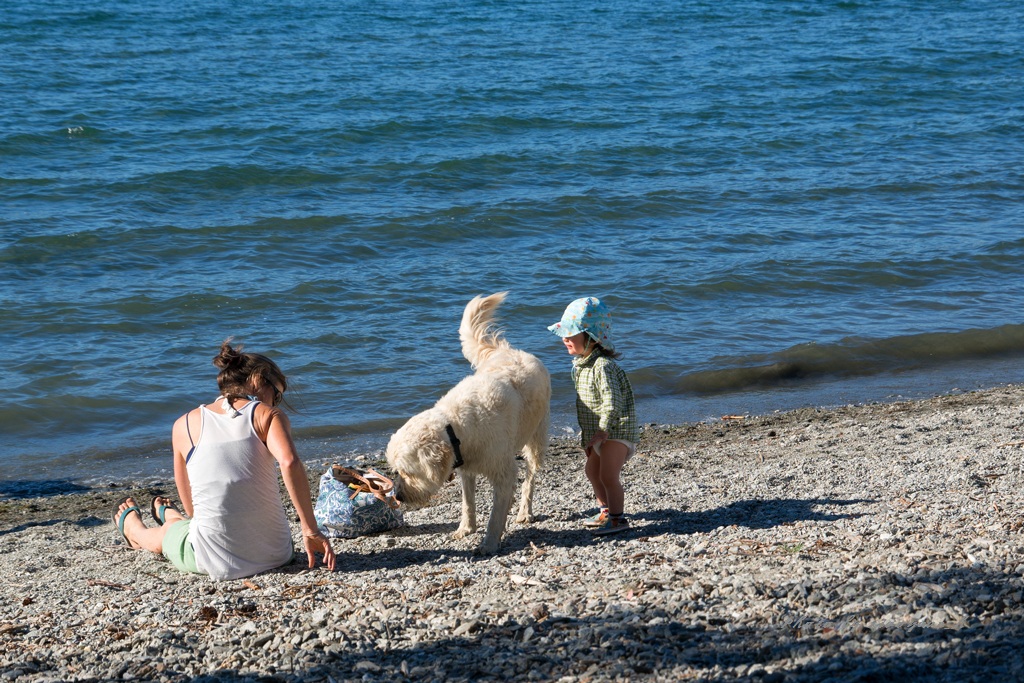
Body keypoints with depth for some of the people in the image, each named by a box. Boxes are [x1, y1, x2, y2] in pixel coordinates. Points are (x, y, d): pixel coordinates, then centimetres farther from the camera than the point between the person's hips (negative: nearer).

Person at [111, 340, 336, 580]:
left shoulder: (185, 424, 5)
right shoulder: (267, 415, -1)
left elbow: (188, 501, 13)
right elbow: (289, 462, -20)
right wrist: (311, 531, -16)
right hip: (274, 554, 0)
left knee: (165, 534, 38)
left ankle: (131, 525, 70)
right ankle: (170, 516, 68)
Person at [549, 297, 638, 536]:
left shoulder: (603, 366, -25)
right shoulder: (580, 363, 7)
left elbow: (612, 404, -29)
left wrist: (600, 433, -27)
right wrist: (588, 434, 18)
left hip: (617, 429, -11)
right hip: (596, 431, 11)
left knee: (608, 474, -15)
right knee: (593, 471, 21)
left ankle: (618, 518, -5)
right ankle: (606, 510, 38)